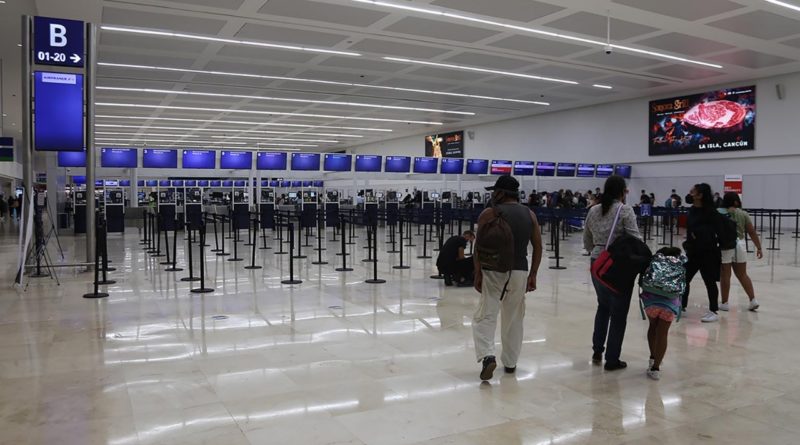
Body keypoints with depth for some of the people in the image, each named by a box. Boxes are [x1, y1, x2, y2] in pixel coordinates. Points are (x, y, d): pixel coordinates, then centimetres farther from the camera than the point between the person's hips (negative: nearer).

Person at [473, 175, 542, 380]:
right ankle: (510, 362, 23)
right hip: (520, 272, 4)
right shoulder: (530, 214, 8)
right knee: (514, 319, 15)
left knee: (485, 316, 1)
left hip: (495, 271, -4)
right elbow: (538, 247, 8)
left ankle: (487, 356, -18)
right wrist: (532, 275, 13)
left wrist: (477, 273, -2)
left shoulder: (489, 214, -5)